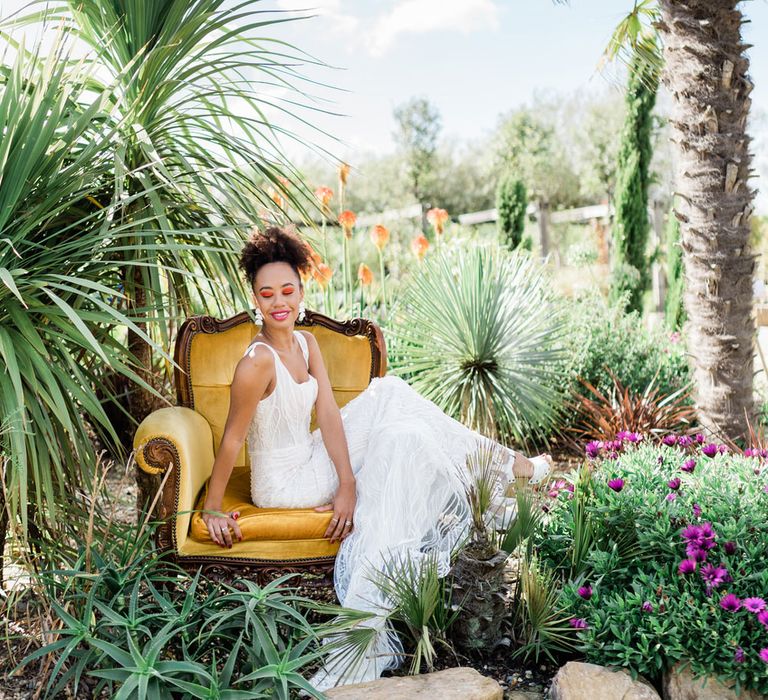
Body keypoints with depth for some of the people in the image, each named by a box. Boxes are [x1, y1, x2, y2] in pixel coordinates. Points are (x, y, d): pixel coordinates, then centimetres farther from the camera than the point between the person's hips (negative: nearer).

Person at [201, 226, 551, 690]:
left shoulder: (307, 343, 0)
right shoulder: (258, 363, -24)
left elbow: (329, 415, -6)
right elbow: (231, 441, -20)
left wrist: (347, 484, -14)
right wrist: (212, 510, -14)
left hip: (308, 458, 8)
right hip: (282, 482, -8)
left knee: (388, 393, 0)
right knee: (396, 439, -17)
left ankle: (498, 459, 4)